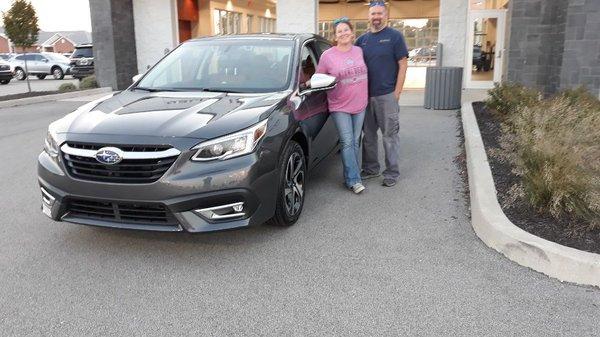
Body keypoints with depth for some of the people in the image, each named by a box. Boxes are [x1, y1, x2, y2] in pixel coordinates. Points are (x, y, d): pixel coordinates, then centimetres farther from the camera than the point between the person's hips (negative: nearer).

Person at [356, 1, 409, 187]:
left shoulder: (395, 36, -1)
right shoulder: (362, 39, 11)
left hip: (387, 95, -5)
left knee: (390, 135, 1)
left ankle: (392, 173, 10)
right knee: (368, 135, 12)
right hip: (366, 95, 5)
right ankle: (371, 168, 26)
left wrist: (397, 93, -10)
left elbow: (403, 65, -4)